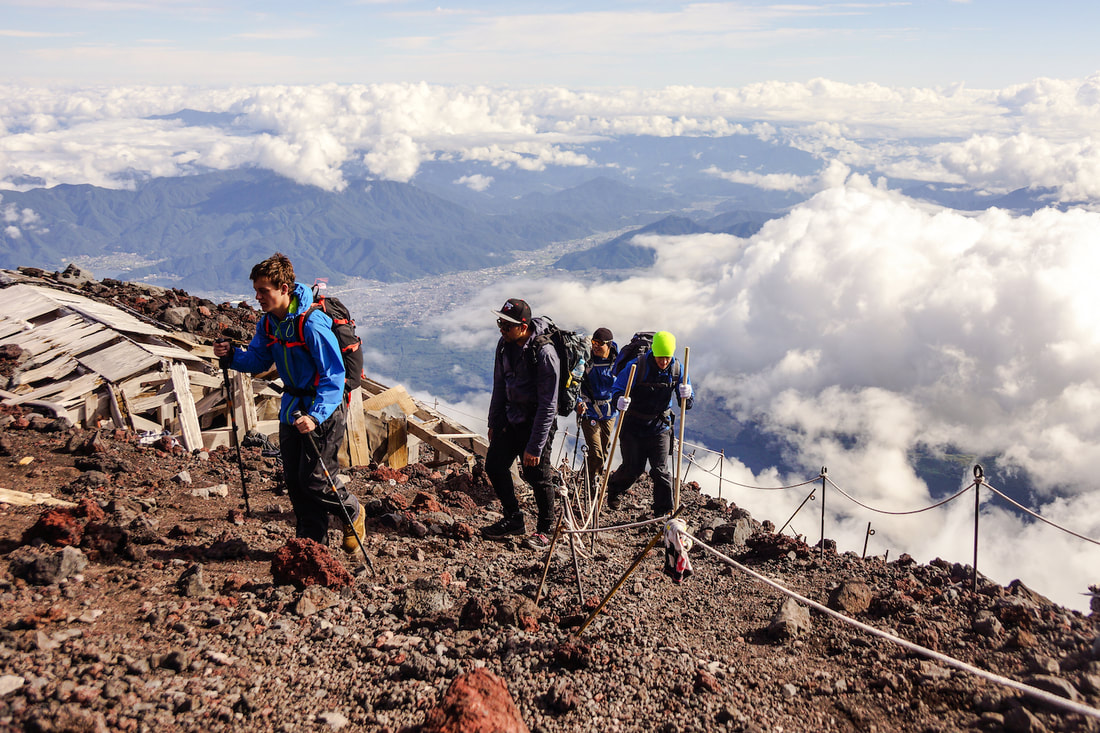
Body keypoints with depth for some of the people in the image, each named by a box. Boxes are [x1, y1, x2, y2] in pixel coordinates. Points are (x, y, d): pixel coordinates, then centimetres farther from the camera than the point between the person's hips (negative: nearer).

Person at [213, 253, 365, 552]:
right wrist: (231, 355, -8)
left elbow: (334, 376, -25)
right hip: (291, 408, 8)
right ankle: (310, 541, 25)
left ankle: (353, 513, 24)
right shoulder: (268, 322, 0)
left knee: (313, 481, -4)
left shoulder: (312, 323, -25)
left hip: (324, 409, -8)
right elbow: (258, 361, 12)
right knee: (294, 480, 11)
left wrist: (316, 415, -36)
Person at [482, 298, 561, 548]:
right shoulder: (505, 344, -1)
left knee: (537, 476, 1)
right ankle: (514, 519, 28)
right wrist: (493, 423, 15)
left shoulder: (544, 353, -25)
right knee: (494, 466, 9)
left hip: (537, 422, -7)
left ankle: (545, 529, 23)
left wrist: (535, 446, -22)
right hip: (510, 419, 7)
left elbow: (548, 405, -23)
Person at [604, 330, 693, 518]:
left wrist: (686, 396, -24)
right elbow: (617, 389, -13)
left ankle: (664, 512, 8)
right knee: (633, 468, 6)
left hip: (660, 427, 2)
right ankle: (614, 488, 39)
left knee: (660, 470, -5)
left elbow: (687, 404, 1)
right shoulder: (637, 366, -17)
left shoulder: (677, 370, -6)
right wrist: (620, 400, -36)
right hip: (633, 427, -2)